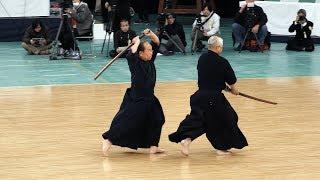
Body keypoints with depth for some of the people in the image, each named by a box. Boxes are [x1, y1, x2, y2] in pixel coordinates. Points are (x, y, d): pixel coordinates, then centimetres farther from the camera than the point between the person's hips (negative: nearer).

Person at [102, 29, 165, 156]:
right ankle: (108, 141, -1)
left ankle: (153, 146, 24)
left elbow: (157, 43, 11)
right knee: (126, 121, -10)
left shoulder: (150, 61, 4)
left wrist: (151, 34, -8)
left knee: (156, 120, 14)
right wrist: (137, 43, -22)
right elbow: (131, 55, -39)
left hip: (149, 99, 8)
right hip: (136, 101, -8)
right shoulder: (135, 63, -15)